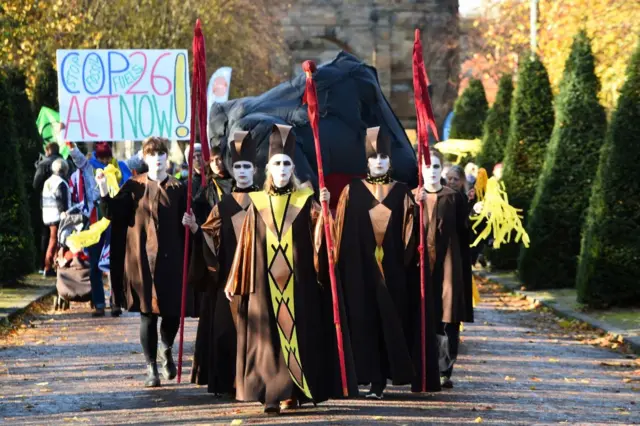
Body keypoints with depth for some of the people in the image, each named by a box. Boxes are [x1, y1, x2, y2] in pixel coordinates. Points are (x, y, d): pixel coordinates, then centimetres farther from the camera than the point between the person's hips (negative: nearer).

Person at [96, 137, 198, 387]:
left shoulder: (177, 189, 6)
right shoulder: (134, 187, 3)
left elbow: (186, 224, 7)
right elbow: (114, 215, -3)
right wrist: (104, 191, -15)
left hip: (171, 259, 1)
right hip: (143, 259, -1)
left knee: (173, 311, 4)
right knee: (148, 313, 0)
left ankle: (166, 351, 34)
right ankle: (151, 368, 10)